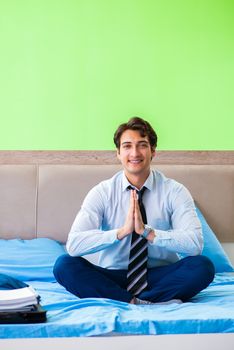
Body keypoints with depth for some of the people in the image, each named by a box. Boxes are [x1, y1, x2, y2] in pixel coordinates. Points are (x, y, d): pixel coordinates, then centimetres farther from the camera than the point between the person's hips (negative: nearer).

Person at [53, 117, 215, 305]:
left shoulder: (174, 191, -4)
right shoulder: (102, 192, -3)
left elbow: (195, 243, -18)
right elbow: (74, 244, -16)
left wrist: (147, 231, -25)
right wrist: (122, 231, -25)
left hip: (160, 278, -1)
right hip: (113, 279, 1)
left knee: (203, 266, -28)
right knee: (64, 265, -25)